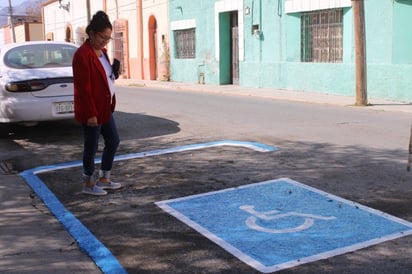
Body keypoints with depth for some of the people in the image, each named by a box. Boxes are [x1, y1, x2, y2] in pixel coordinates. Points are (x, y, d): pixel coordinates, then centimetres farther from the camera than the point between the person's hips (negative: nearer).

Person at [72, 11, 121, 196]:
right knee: (91, 147, 3)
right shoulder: (83, 55, -19)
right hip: (91, 111, -10)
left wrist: (114, 72, 6)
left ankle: (104, 179, 29)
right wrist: (90, 114, -21)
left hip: (105, 108, 10)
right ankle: (88, 184, 19)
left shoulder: (102, 51, 10)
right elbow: (83, 87, -21)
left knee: (113, 141, 15)